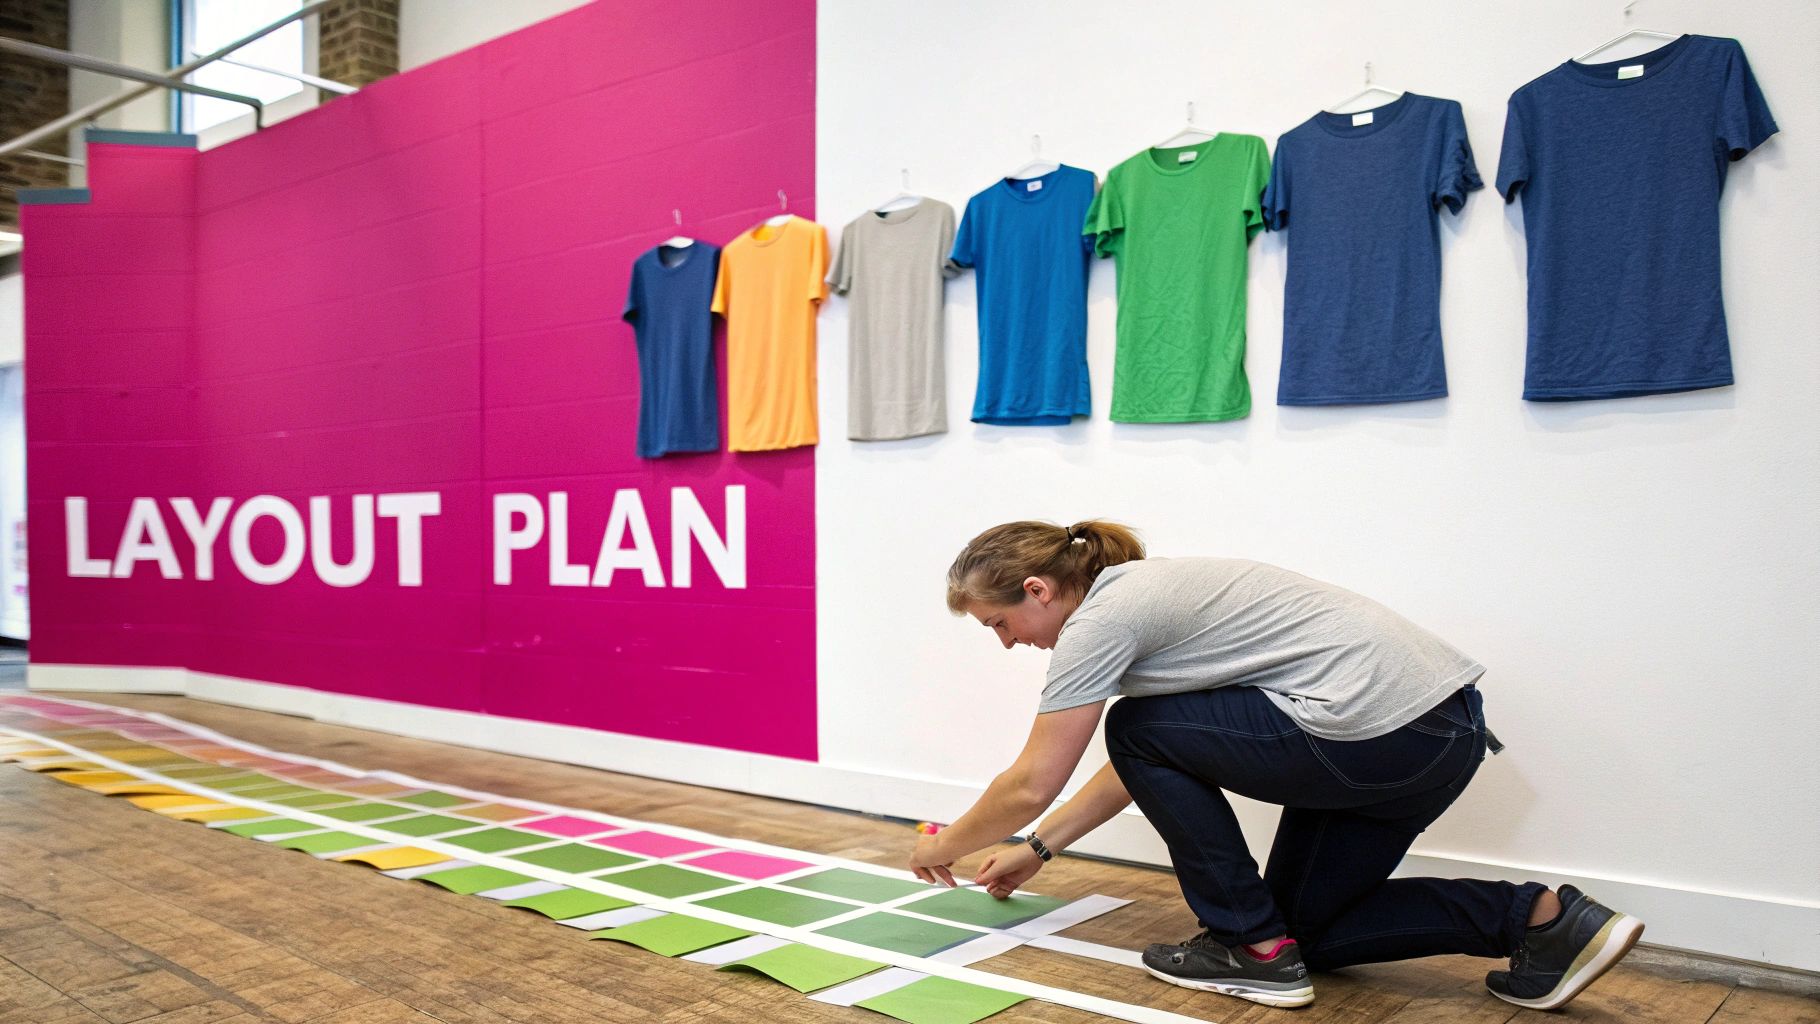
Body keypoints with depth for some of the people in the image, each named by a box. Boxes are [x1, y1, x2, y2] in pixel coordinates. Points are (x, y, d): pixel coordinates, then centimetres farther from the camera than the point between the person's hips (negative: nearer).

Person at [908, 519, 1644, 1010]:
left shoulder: (1100, 617, -11)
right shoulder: (1135, 596, 18)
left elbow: (1029, 787, -4)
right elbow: (1141, 768, 27)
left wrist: (945, 848, 14)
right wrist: (1037, 850, 30)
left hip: (1383, 730, -10)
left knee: (1139, 730, 2)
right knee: (1303, 928, 18)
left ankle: (1254, 948, 7)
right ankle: (1539, 919, 9)